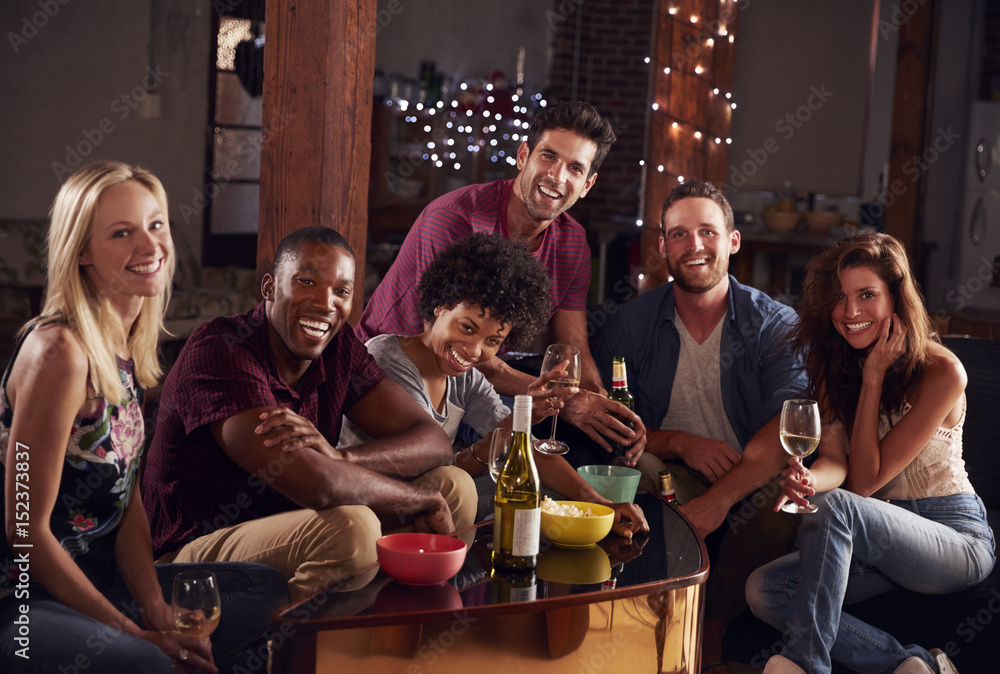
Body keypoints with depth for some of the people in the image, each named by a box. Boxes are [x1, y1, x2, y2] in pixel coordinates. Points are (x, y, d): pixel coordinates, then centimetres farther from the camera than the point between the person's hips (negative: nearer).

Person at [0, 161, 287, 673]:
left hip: (98, 576, 9)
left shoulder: (130, 346, 7)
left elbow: (129, 503, 8)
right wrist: (136, 631, -15)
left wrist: (158, 612, -6)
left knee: (269, 589, 7)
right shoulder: (60, 352, -20)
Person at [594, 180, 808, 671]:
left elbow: (790, 427, -17)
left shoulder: (776, 325, -2)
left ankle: (711, 632, -11)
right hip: (671, 481, 1)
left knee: (784, 493, -34)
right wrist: (682, 443, -17)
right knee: (640, 465, -32)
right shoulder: (630, 325, 4)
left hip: (751, 485, 0)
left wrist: (720, 497, -32)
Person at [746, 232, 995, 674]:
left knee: (834, 507, -35)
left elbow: (866, 480, -15)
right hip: (881, 538, 6)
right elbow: (837, 461, -6)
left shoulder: (941, 372, -14)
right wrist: (811, 478, -30)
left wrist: (873, 378, -16)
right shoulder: (835, 368, 5)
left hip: (953, 535, -6)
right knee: (764, 590, -18)